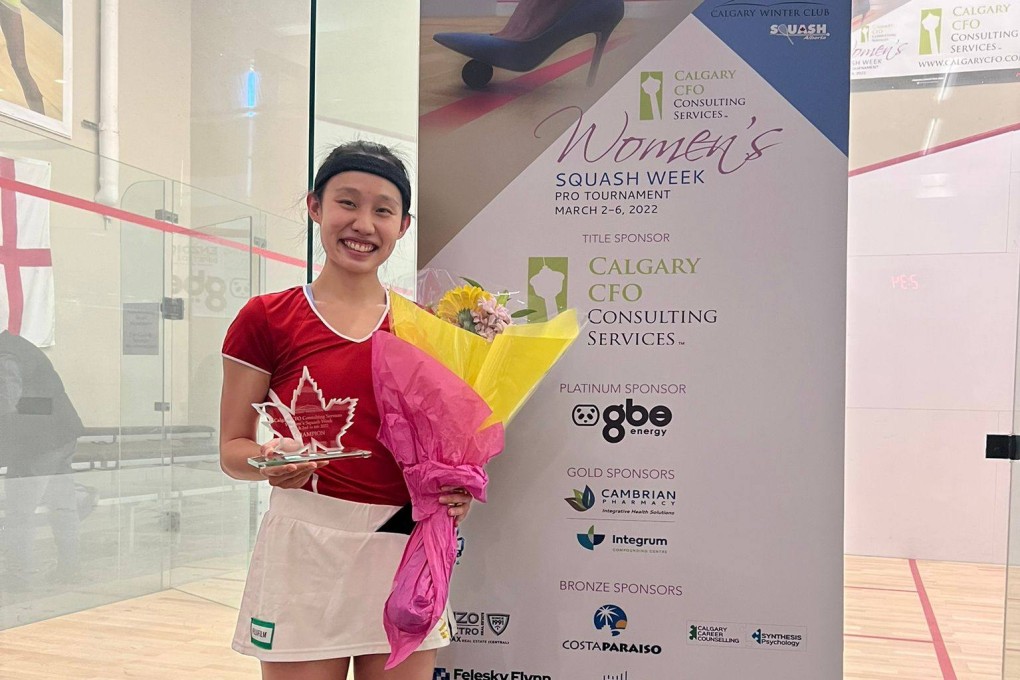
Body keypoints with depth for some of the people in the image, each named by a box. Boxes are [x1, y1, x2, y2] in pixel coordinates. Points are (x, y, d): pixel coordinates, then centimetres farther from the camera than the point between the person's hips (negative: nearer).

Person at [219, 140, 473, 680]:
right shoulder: (267, 318, 0)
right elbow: (232, 450, 2)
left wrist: (456, 491, -6)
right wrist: (272, 460, -19)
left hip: (406, 549, 3)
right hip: (307, 548, -3)